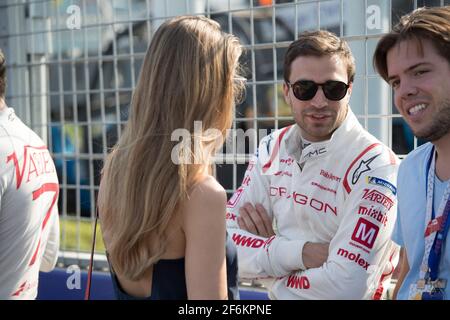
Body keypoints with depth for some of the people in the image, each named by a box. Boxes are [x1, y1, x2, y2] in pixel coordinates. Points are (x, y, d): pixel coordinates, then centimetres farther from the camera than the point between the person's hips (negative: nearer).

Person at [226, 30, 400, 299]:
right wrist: (298, 253, -19)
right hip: (277, 296, 5)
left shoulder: (374, 166, -18)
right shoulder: (272, 149, -1)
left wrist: (265, 252, -11)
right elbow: (227, 243, -5)